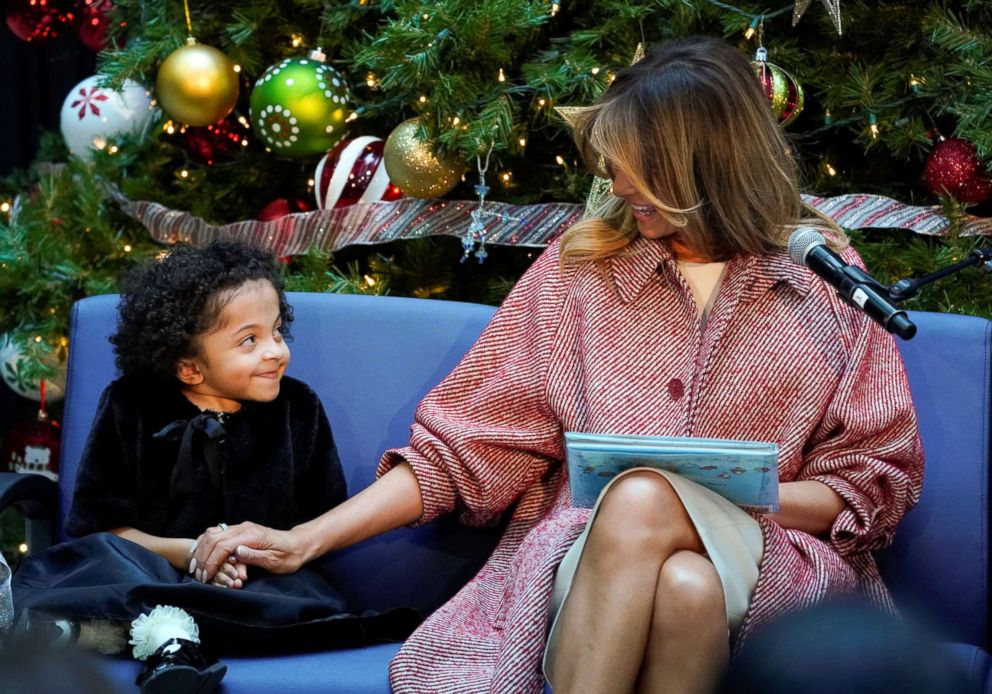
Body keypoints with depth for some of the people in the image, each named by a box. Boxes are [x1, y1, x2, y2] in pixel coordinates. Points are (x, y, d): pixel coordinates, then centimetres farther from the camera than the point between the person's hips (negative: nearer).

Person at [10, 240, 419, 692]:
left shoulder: (298, 407, 6)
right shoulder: (130, 405, 3)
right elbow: (98, 525, 1)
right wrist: (186, 552, -15)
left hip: (261, 577, 0)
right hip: (151, 565, 0)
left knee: (306, 591, -33)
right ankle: (171, 636, -52)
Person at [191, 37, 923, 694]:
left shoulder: (825, 279, 6)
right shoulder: (581, 265, 10)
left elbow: (876, 485, 6)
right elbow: (466, 445, 8)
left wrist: (725, 498, -11)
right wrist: (307, 538, -1)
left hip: (775, 563, 0)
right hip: (585, 551, 1)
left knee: (643, 501, -35)